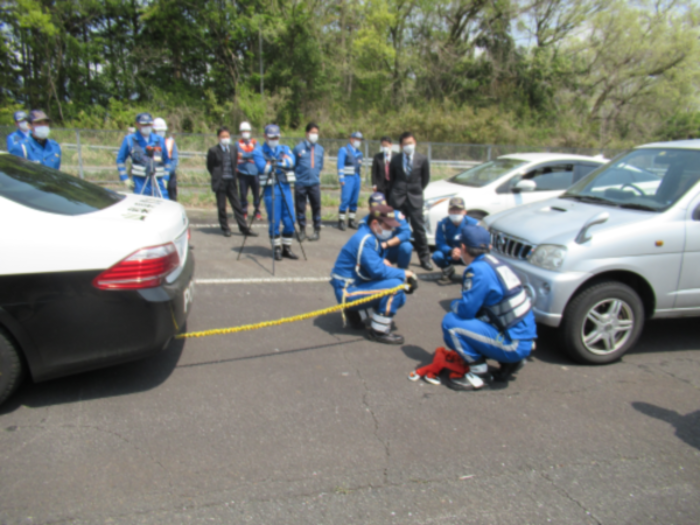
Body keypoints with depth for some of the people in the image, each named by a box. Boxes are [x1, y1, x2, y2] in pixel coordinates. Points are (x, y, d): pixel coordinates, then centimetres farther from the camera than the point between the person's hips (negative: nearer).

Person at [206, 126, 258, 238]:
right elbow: (210, 166, 5)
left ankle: (244, 228, 7)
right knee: (221, 207, 3)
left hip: (231, 182, 3)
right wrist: (217, 176, 3)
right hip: (220, 182, -3)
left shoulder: (232, 149, 8)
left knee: (237, 206, 4)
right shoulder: (213, 151, -3)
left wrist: (233, 176, 6)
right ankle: (225, 229, 14)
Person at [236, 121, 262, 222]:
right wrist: (251, 155, -13)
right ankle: (244, 212, 9)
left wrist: (244, 155, -10)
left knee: (256, 193, 1)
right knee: (243, 193, -2)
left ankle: (257, 212, 12)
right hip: (243, 173, -1)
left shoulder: (255, 143, 12)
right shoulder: (238, 144, 10)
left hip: (254, 172, 1)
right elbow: (238, 155, -2)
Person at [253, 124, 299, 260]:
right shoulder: (259, 152, 5)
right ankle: (276, 248, 11)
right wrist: (282, 164, -8)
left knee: (290, 220, 2)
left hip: (286, 187, 4)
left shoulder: (285, 149, 16)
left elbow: (291, 161, -5)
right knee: (274, 221, -2)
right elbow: (262, 167, -13)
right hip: (270, 189, -4)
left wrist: (276, 162, -15)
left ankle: (286, 248, 15)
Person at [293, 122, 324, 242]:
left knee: (316, 207, 3)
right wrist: (294, 178, 3)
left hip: (314, 184, 2)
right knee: (300, 208, 4)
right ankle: (302, 230, 16)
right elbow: (293, 165, 6)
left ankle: (317, 231, 14)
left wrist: (318, 178, 11)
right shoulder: (299, 148, 1)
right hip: (300, 183, -1)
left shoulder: (320, 149, 8)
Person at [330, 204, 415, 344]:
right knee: (395, 286, -22)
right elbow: (378, 270, -27)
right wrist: (404, 274, -15)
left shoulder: (371, 237, 9)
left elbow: (376, 264, 13)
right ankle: (378, 330, -11)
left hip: (357, 284, 10)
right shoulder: (364, 240, -22)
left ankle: (358, 314, 13)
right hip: (348, 291, -10)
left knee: (399, 298, 10)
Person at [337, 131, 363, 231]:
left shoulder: (359, 153, 16)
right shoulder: (343, 150, -1)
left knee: (354, 200, 5)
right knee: (345, 200, -11)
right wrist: (341, 179, -13)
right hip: (348, 178, -6)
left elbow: (359, 167, 18)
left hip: (357, 178, 6)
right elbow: (340, 165, -6)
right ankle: (341, 221, -6)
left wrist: (360, 179, 12)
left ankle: (351, 220, 12)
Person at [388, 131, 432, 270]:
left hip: (415, 198, -1)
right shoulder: (395, 159, 2)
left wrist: (417, 190, 11)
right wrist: (395, 190, 12)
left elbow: (426, 178, 11)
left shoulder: (422, 159, -1)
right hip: (398, 198, 1)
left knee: (419, 228, -2)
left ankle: (425, 258, 5)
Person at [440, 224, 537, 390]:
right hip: (526, 337, 9)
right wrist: (460, 305, 14)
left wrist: (454, 304, 3)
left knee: (450, 322, -14)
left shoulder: (478, 270, -18)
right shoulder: (496, 263, 9)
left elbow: (465, 310, -17)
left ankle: (477, 373, -4)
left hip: (514, 344, -9)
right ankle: (510, 362, 18)